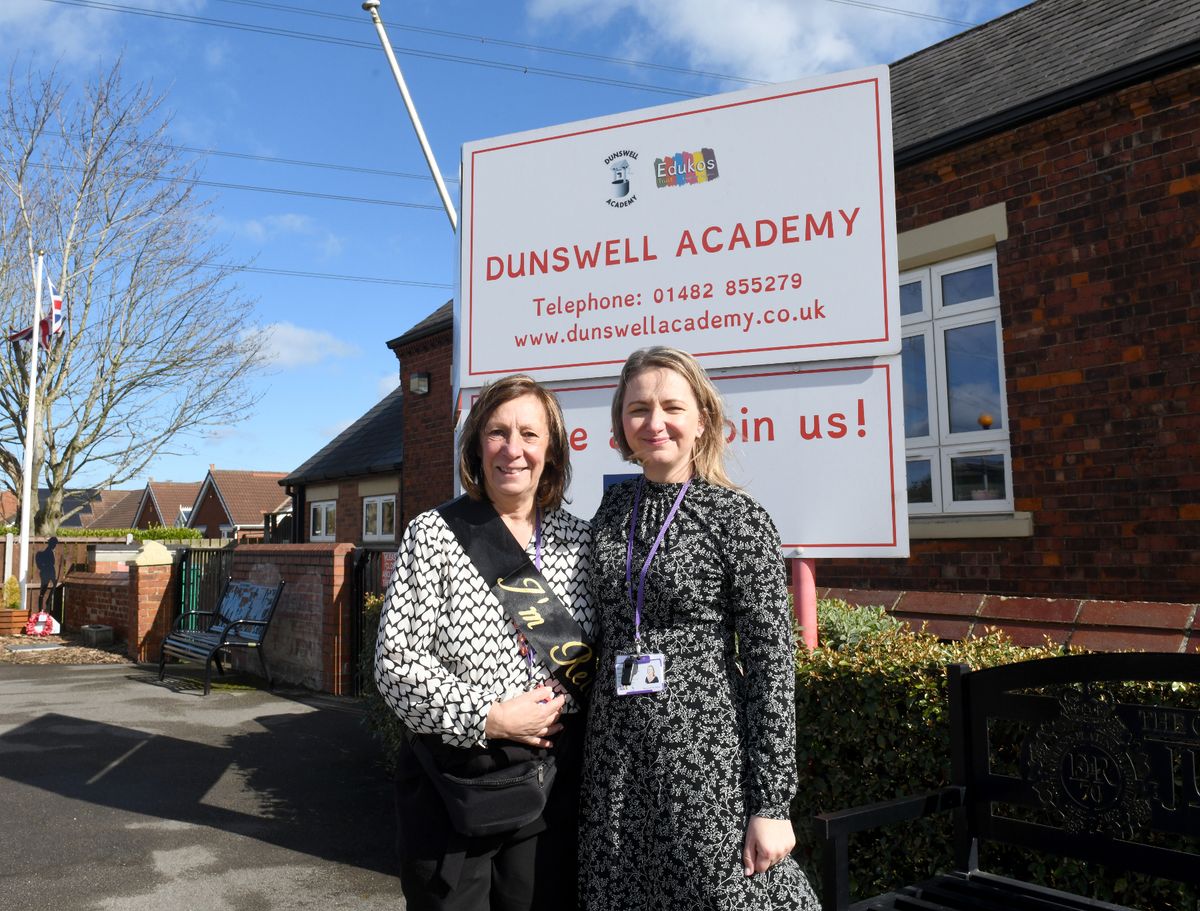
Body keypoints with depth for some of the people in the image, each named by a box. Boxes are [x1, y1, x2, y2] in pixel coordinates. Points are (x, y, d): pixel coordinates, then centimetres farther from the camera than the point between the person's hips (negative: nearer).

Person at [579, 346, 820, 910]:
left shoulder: (738, 519, -9)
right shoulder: (612, 509, 5)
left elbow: (771, 669, -10)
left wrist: (772, 805, -11)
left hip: (705, 756, -5)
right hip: (615, 759, 5)